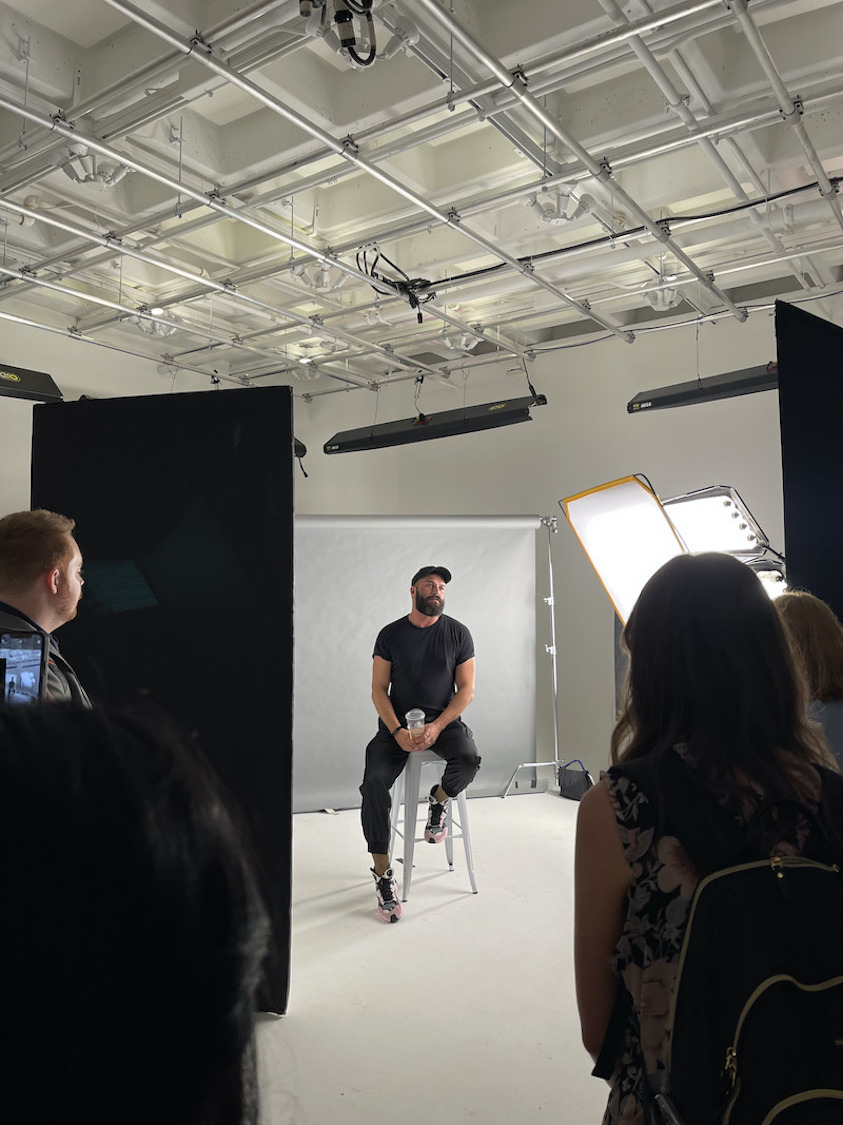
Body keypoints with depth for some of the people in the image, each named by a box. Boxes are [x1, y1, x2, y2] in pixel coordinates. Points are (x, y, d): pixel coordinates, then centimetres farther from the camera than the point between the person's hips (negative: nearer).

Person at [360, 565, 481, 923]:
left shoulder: (458, 633, 2)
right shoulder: (390, 634, 1)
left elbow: (466, 689, 0)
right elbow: (379, 690, 0)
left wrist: (437, 727, -15)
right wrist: (398, 731, -16)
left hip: (444, 721, 0)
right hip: (397, 723, 0)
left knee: (468, 761, -32)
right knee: (373, 782, -24)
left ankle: (438, 801, 3)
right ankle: (383, 874, -10)